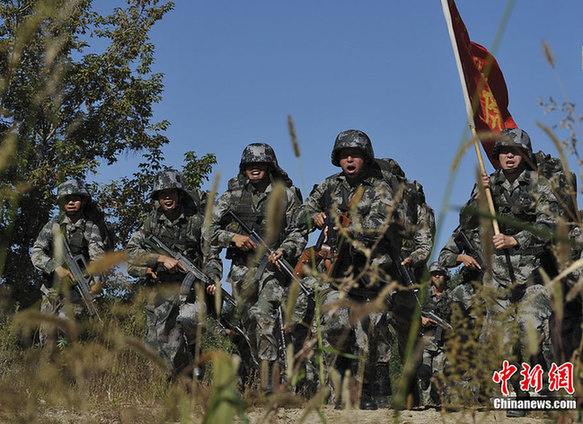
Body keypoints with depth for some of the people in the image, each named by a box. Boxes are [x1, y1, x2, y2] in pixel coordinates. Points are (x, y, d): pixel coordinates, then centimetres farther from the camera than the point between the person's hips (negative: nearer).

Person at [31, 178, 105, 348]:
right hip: (52, 288, 2)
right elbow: (36, 253, -4)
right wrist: (57, 268, -23)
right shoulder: (53, 225, 5)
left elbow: (98, 256, -14)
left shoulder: (91, 228, 0)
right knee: (47, 333, -4)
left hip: (76, 290, -2)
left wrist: (96, 279, -35)